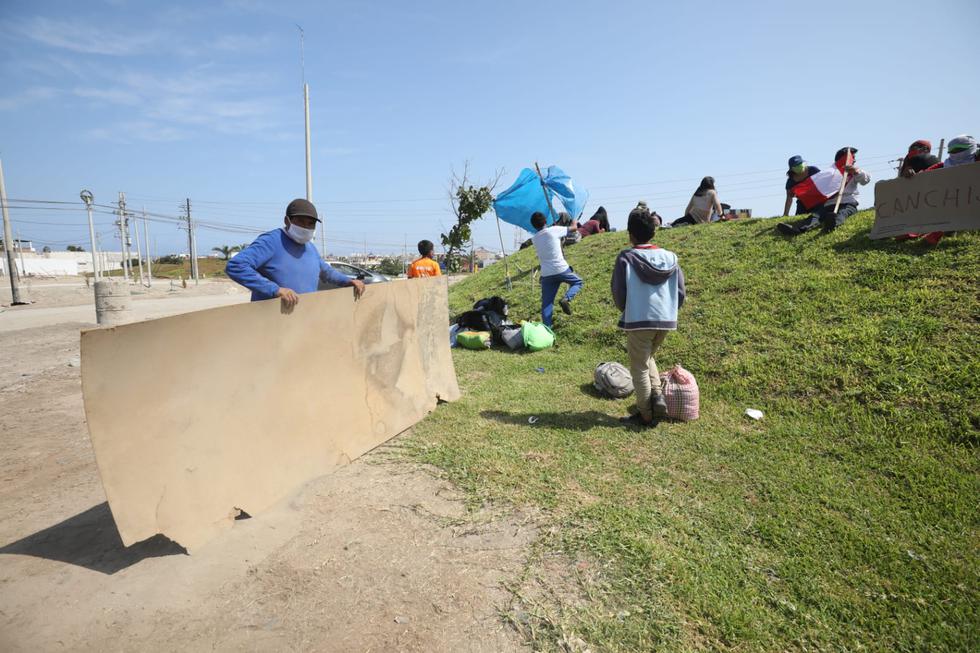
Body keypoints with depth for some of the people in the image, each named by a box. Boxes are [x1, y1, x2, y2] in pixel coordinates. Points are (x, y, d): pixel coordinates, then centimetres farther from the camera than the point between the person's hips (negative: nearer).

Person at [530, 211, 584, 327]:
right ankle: (566, 299, -4)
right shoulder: (553, 230, -4)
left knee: (546, 302, 8)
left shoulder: (534, 239, 8)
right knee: (578, 282, 21)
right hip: (561, 269, -3)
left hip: (546, 274, 4)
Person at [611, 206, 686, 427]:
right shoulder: (670, 258, 3)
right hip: (666, 321, 5)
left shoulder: (626, 258, -9)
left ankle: (646, 416, 16)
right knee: (647, 357, 28)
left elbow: (618, 293, -7)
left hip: (639, 321, -5)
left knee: (639, 369, 9)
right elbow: (681, 293, 4)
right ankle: (657, 396, 10)